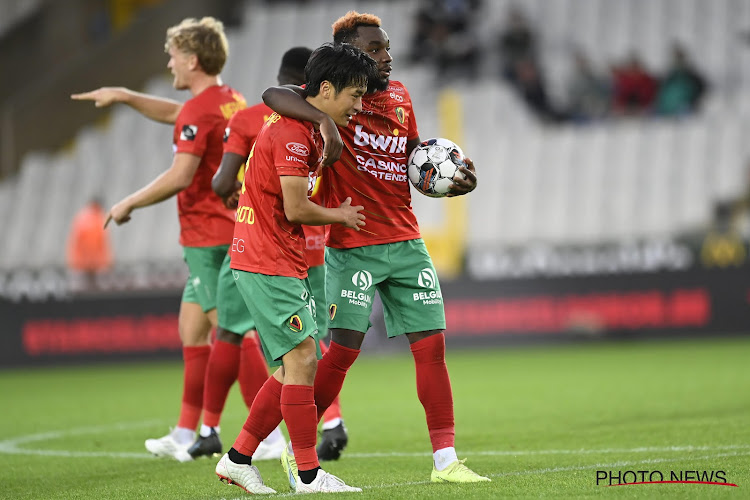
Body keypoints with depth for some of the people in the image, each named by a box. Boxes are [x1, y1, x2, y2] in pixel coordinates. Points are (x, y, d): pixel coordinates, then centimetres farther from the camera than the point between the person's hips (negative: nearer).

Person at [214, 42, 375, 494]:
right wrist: (340, 216, -2)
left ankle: (238, 459, 17)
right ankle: (309, 475, -5)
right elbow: (296, 209, -19)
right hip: (268, 265, -10)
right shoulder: (292, 132, -17)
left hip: (285, 264, 10)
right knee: (302, 359, -9)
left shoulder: (308, 129, 15)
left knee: (297, 366, 11)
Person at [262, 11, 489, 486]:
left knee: (431, 344, 1)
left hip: (406, 241, 6)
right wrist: (325, 120, -37)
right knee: (343, 349, -6)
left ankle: (445, 460, 6)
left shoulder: (399, 95, 12)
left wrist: (454, 180, 3)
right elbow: (273, 95, -24)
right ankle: (298, 452, 11)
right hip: (353, 246, -6)